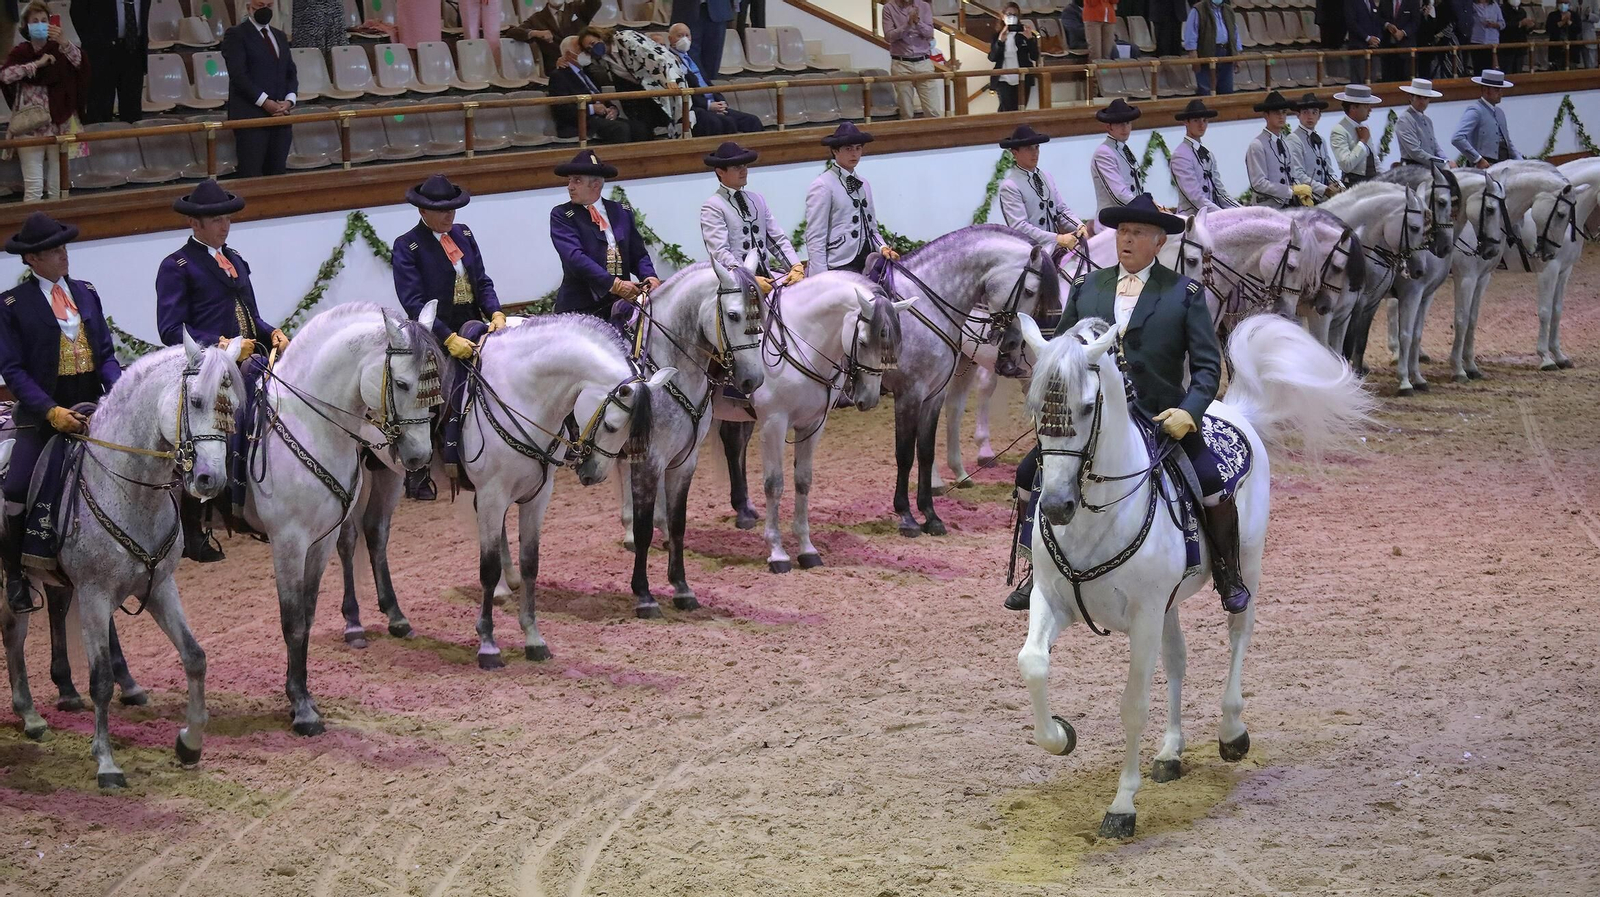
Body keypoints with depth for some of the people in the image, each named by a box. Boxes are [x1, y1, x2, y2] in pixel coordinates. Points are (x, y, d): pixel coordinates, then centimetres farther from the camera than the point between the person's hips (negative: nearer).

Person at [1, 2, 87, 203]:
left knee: (58, 186, 5)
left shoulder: (58, 50, 3)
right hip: (30, 126, -1)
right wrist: (37, 64, -17)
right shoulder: (20, 52, 2)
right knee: (33, 187, -7)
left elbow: (78, 61, -18)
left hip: (59, 124, 1)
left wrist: (63, 41, -36)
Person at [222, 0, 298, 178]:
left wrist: (289, 100, -2)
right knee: (251, 175, -9)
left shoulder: (279, 36, 19)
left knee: (277, 173, 4)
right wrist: (265, 102, -17)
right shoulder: (236, 35, -2)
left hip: (280, 114, 6)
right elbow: (238, 75, -12)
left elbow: (291, 73, 17)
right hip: (250, 115, -6)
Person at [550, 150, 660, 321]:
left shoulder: (623, 212, 15)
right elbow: (574, 257, -12)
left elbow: (638, 255, 15)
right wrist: (615, 285, -22)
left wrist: (649, 276, -9)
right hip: (580, 309, -3)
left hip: (620, 306, 3)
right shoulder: (561, 215, 2)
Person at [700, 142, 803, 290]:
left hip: (766, 274, 6)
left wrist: (796, 267, -4)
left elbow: (777, 239, 15)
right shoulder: (712, 207, -1)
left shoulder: (757, 199, 19)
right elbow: (719, 253, -11)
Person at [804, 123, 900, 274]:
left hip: (867, 265, 7)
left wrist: (882, 248, 1)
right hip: (839, 266, -7)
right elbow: (815, 238, -9)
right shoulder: (823, 186, -5)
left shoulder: (863, 184, 17)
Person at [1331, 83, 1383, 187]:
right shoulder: (1339, 131, -9)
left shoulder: (1365, 127, 17)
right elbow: (1346, 165, -20)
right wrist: (1363, 141, -11)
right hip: (1354, 184, -7)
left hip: (1373, 181, 7)